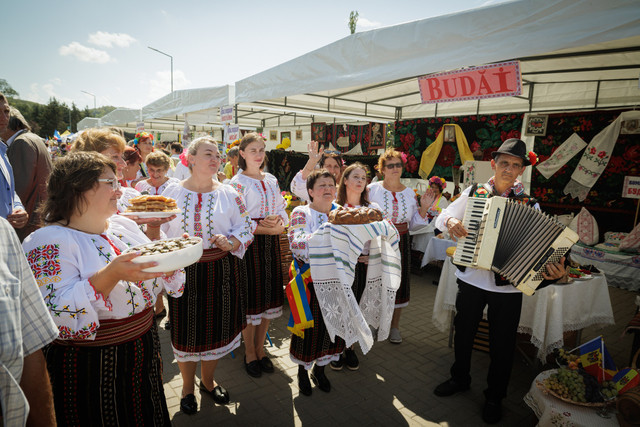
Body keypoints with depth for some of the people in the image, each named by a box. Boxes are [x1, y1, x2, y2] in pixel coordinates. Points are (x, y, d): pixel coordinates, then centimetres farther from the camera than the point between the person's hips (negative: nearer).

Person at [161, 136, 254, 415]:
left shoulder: (228, 194, 1)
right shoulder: (171, 193, 0)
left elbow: (246, 228, 1)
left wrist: (230, 241, -18)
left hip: (220, 271, 1)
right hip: (183, 273, -1)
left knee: (216, 326, 13)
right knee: (186, 331, 10)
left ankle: (207, 381, 40)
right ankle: (187, 387, 37)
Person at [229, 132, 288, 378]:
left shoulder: (272, 180, 13)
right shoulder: (237, 183, -5)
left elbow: (282, 211, 12)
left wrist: (279, 223, -9)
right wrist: (266, 228, -16)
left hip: (271, 243, 6)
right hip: (250, 245, -5)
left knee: (268, 295, 10)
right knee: (250, 296, 1)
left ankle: (260, 348, 27)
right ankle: (249, 353, 21)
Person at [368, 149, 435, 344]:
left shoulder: (410, 193, 8)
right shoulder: (373, 189, -3)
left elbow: (412, 224, 10)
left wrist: (424, 207, -2)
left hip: (400, 242, 3)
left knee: (399, 282, 7)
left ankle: (394, 326, 25)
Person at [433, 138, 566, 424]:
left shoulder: (529, 205, -2)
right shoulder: (473, 193, 0)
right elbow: (442, 217, 5)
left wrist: (552, 270, -26)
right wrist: (450, 222, -18)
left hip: (508, 285, -1)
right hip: (470, 279, 1)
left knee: (502, 344, 12)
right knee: (463, 332, 17)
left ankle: (494, 398, 35)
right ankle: (460, 379, 43)